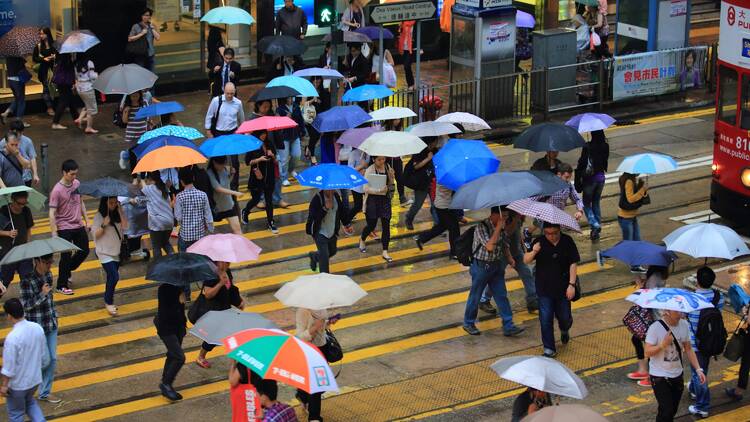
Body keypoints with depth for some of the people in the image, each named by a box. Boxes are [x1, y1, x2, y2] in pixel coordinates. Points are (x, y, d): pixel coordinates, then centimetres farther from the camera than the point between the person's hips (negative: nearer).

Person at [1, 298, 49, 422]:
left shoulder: (12, 337, -29)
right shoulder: (38, 328, -9)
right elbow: (45, 357, 3)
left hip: (17, 383, -6)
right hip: (35, 379, 6)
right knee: (29, 401, 32)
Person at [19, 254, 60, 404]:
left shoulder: (48, 275, 3)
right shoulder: (27, 280, -19)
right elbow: (26, 305, -19)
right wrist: (42, 294, -29)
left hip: (51, 324, 7)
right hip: (36, 325, -7)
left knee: (52, 359, 9)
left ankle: (45, 393, 20)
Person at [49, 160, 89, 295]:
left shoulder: (77, 183, 2)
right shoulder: (57, 190, -18)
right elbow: (52, 213, -18)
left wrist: (86, 220, 16)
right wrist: (54, 233, -20)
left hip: (79, 225, 7)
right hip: (64, 228, -7)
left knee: (84, 251, 14)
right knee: (66, 256, -3)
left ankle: (66, 271, 34)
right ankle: (62, 286, 9)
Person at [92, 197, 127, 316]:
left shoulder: (117, 214, 4)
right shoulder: (99, 216, -10)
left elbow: (125, 226, -8)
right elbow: (95, 234, -10)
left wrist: (120, 212, -11)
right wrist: (104, 225, -25)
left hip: (116, 251, 5)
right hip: (105, 252, -5)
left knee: (111, 278, 13)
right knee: (114, 277, -15)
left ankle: (108, 301, 26)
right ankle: (109, 303, -1)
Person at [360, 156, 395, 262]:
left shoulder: (388, 168, 1)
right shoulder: (369, 171, -13)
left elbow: (391, 184, 12)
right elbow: (366, 189, -17)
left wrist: (392, 176, -9)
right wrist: (379, 190, -28)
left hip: (385, 199, 4)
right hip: (372, 200, -4)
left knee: (386, 225, -1)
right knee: (371, 225, 7)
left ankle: (385, 252, 4)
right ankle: (362, 240, 41)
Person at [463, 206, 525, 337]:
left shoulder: (500, 226, 3)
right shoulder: (481, 227, -20)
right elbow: (490, 246, -31)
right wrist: (498, 228, -28)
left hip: (497, 265, 7)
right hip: (482, 266, -6)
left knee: (502, 296, 4)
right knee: (475, 296, 8)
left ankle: (508, 326, 7)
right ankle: (468, 323, 24)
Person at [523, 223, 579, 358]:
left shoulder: (567, 241, -7)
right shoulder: (539, 242, -7)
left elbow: (573, 264, -5)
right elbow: (526, 261, -9)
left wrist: (572, 284, -10)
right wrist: (533, 252, -31)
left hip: (563, 288, 0)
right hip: (544, 289, 0)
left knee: (564, 317, 11)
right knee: (546, 319, -2)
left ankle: (564, 331, 47)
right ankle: (549, 349, 10)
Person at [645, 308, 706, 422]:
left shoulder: (684, 325, -3)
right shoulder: (655, 328, -19)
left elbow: (688, 349, 6)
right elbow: (647, 353, -19)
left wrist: (698, 369, 0)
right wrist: (663, 344, -33)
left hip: (677, 375, 6)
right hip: (659, 377, -5)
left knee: (673, 410, 12)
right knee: (666, 410, -11)